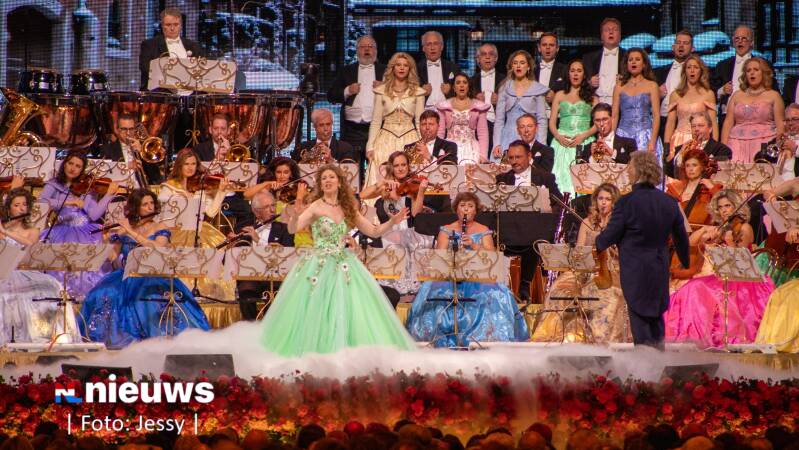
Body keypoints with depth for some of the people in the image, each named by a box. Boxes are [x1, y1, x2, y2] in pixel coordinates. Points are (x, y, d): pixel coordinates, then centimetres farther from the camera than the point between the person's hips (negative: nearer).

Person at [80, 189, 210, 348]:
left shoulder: (159, 228, 8)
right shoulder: (123, 228, 11)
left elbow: (158, 248, -13)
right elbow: (114, 256, 11)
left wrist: (131, 232, -13)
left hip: (153, 277, -1)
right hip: (127, 276, 1)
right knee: (105, 294, -28)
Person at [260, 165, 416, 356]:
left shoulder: (348, 209, 9)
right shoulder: (316, 207, -4)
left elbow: (374, 232, 13)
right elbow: (292, 229, -18)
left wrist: (392, 222, -3)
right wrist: (295, 216, -39)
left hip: (343, 267, 4)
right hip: (319, 267, -4)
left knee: (347, 310, -1)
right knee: (317, 310, -7)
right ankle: (313, 353, 0)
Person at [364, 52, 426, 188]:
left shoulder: (417, 92, 6)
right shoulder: (382, 91, 6)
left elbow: (420, 121, 7)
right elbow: (376, 121, 6)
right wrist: (370, 146, 0)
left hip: (409, 139, 0)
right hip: (387, 139, 0)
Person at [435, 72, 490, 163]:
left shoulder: (478, 106, 11)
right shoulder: (444, 106, 13)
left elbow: (483, 134, 6)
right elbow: (440, 132, 11)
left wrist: (483, 156, -7)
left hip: (471, 149, 0)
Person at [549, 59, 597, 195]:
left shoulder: (591, 96, 15)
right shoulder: (560, 95, 19)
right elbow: (552, 122, 13)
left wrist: (583, 136, -11)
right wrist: (558, 136, -7)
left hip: (584, 142, -1)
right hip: (562, 142, 1)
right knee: (562, 177, -12)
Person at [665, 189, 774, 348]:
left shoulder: (744, 228, 1)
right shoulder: (719, 229, 17)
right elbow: (691, 241, 12)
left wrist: (730, 243, -28)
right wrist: (705, 230, -5)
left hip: (741, 280, -6)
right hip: (721, 278, 6)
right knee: (694, 289, -19)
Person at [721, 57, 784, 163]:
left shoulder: (773, 96, 9)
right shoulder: (737, 95, 17)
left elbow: (780, 125, 3)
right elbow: (728, 122, 11)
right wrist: (723, 147, 0)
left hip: (765, 144, -2)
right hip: (738, 145, 2)